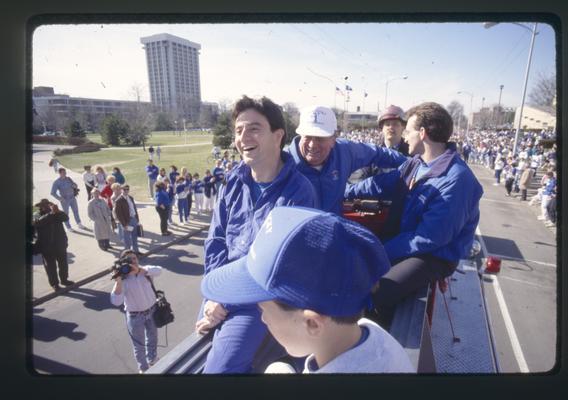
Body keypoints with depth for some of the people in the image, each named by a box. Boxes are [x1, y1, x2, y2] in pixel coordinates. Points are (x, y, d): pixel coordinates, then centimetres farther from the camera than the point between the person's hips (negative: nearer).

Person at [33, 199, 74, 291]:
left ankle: (64, 279, 34)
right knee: (51, 266, 4)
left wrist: (58, 212, -29)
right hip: (47, 246, -4)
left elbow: (66, 218, -12)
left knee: (63, 263, 16)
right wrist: (51, 213, -38)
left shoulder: (57, 214, 5)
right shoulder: (37, 216, -6)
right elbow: (40, 221, -28)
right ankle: (54, 284, 16)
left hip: (60, 244, 4)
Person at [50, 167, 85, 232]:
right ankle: (68, 227, 22)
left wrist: (74, 185, -14)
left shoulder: (68, 178, -1)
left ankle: (79, 224, 32)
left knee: (76, 211, 15)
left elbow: (75, 185, 10)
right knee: (66, 213, 8)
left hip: (72, 198, 4)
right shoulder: (56, 182, -14)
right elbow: (53, 193, -14)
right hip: (65, 200, -4)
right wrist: (60, 199, -22)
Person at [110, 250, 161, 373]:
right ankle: (143, 367, 43)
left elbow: (159, 270, -32)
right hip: (135, 316, -3)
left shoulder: (145, 271, -11)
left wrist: (139, 269, -41)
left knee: (152, 338, 26)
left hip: (152, 310, 3)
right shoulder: (123, 280, -20)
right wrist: (118, 280, -39)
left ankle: (152, 360, 53)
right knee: (139, 344, 17)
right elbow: (116, 302, -32)